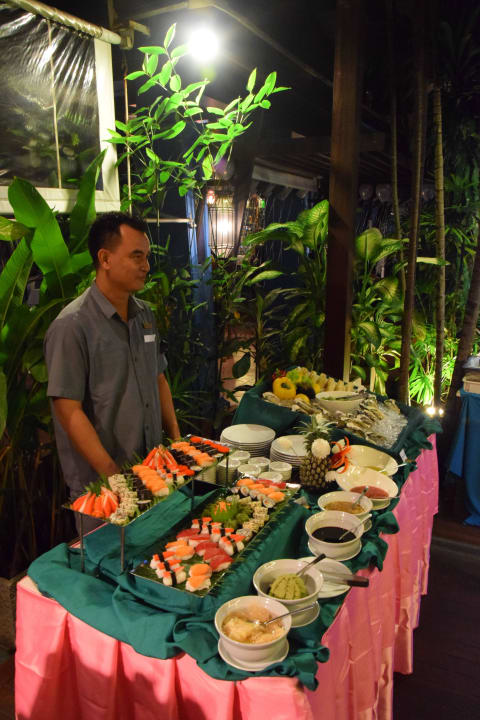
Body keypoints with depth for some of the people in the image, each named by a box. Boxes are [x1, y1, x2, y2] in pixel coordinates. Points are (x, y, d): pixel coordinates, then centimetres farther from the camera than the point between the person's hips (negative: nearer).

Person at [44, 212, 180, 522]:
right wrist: (114, 476, -22)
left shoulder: (145, 314, 5)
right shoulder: (72, 325, -18)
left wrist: (177, 438, 7)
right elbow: (69, 411, -19)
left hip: (152, 471, 7)